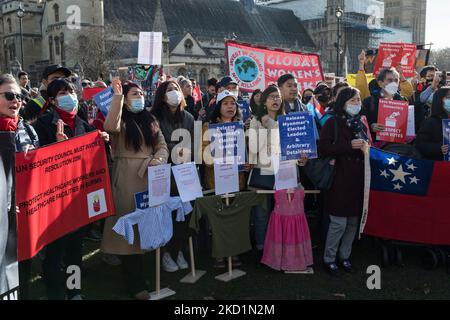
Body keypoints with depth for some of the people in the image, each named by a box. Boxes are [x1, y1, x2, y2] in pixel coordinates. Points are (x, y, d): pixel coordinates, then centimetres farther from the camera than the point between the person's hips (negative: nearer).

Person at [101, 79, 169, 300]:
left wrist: (158, 159, -11)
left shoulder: (150, 120, 16)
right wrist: (117, 96, -23)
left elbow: (162, 146, 10)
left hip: (150, 176, 5)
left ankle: (136, 277, 27)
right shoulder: (120, 120, -1)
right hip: (127, 179, -5)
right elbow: (110, 127, -26)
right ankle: (135, 283, 4)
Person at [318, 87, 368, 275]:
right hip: (339, 179, -6)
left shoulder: (361, 124, 15)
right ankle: (329, 258, 12)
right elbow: (323, 148, -14)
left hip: (357, 178, 6)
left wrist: (365, 147, 5)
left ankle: (344, 256, 25)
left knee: (353, 221, 10)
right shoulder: (333, 123, -4)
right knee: (339, 222, -5)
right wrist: (349, 145, -19)